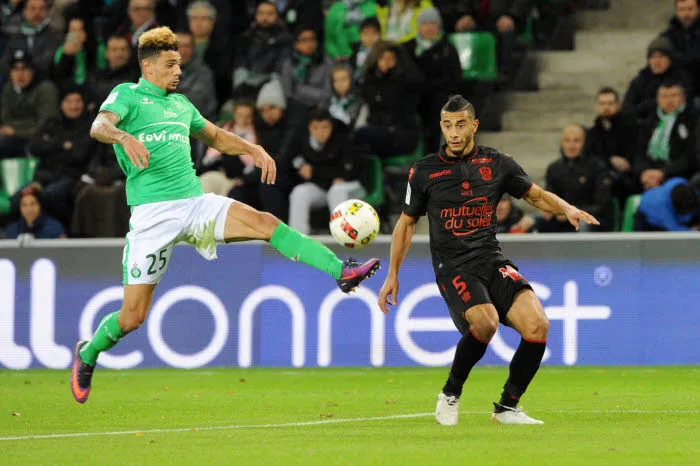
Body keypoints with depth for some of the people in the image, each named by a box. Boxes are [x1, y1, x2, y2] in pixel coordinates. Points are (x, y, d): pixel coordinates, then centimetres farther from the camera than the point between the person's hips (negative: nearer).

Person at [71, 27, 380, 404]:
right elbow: (99, 126, -19)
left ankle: (341, 272, -31)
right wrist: (125, 137, -41)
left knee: (264, 223, -20)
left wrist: (252, 149, 19)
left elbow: (215, 136, 36)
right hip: (152, 213, -5)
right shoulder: (127, 95, 2)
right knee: (133, 316, -3)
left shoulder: (180, 104, 21)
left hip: (195, 202, 5)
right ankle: (87, 355, 26)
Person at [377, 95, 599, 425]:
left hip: (492, 260, 3)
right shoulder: (424, 171, 4)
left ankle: (507, 407, -1)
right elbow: (406, 223, 15)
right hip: (452, 266, -3)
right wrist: (392, 275, 13)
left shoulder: (496, 163, 8)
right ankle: (450, 395, -7)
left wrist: (567, 209, -2)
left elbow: (537, 196, 18)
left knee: (537, 325, -19)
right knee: (486, 321, -32)